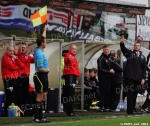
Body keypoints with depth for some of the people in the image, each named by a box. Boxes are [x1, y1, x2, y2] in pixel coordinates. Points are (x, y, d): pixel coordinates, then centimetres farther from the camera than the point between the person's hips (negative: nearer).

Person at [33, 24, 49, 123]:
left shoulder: (38, 50, 7)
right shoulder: (39, 54, -19)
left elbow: (42, 39, 25)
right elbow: (40, 68, -22)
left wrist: (45, 29, 33)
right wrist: (47, 70, -4)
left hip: (43, 77, 10)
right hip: (40, 76, -10)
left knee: (43, 96, 11)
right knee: (39, 97, -8)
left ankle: (40, 116, 14)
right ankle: (37, 117, -8)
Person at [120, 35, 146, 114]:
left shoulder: (142, 57, 15)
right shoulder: (130, 53, 9)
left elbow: (144, 68, 11)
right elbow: (123, 49, -8)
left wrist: (143, 78, 1)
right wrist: (122, 43, -28)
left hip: (138, 78, 3)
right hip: (130, 77, -3)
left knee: (135, 94, 7)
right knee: (130, 93, -5)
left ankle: (133, 109, 14)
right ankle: (130, 110, -6)